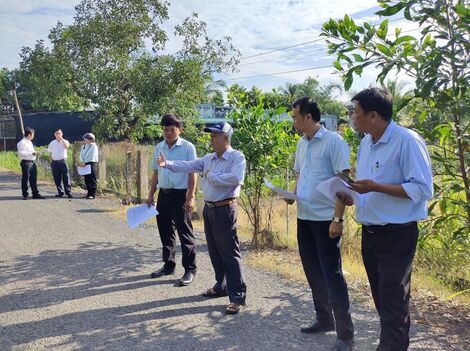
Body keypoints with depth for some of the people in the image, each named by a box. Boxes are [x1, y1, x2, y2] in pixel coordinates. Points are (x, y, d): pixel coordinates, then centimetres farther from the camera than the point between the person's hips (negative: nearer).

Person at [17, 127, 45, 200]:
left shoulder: (30, 142, 19)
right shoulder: (22, 142, -10)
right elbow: (21, 153, -18)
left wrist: (35, 153, 11)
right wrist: (31, 153, -20)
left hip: (33, 162, 9)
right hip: (26, 162, -9)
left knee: (34, 178, 11)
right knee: (25, 178, 0)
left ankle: (35, 193, 17)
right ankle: (25, 195, 8)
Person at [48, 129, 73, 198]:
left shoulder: (65, 141, 5)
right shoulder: (52, 143, 12)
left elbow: (66, 146, -19)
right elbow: (50, 152, 18)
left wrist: (61, 139, -16)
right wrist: (51, 161, 10)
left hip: (63, 161, -3)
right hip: (55, 162, 3)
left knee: (66, 177, -8)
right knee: (57, 179, 3)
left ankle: (68, 192, -7)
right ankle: (60, 192, 12)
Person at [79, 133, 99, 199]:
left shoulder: (94, 146, -4)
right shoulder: (83, 146, 18)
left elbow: (92, 156, -10)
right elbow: (81, 155, 11)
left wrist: (84, 162, -9)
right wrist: (82, 162, -9)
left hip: (92, 164, -7)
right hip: (85, 164, 7)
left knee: (92, 179, -8)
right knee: (87, 180, 7)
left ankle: (92, 194, -9)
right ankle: (89, 193, 14)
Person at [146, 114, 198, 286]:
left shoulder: (187, 147, -8)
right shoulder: (159, 148, 9)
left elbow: (192, 174, -9)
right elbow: (156, 173, 15)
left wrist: (191, 197, -15)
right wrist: (151, 194, 12)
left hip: (181, 194, -6)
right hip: (164, 194, 6)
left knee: (185, 233, -1)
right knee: (165, 231, 13)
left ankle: (190, 269, 7)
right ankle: (168, 265, 28)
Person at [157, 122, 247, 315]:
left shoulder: (237, 157, -12)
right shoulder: (209, 158, 11)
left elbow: (236, 178, -28)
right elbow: (189, 166, 7)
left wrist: (212, 176, -17)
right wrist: (167, 164, -5)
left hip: (224, 210, -8)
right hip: (208, 208, 8)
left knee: (230, 252, -5)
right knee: (214, 250, 16)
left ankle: (238, 296, 1)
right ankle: (221, 286, 31)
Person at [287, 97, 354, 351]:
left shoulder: (333, 141, -12)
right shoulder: (302, 144, 11)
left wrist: (338, 219, -19)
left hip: (325, 219, -8)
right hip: (304, 217, 8)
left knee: (331, 273, -4)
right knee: (313, 271, 15)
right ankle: (324, 319, 31)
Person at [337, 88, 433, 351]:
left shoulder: (407, 141, -17)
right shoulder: (365, 143, 8)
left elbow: (423, 189, -22)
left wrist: (375, 187, -27)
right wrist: (352, 197, 0)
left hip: (397, 235, -8)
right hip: (369, 233, 8)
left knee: (393, 302, 0)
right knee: (382, 298, 18)